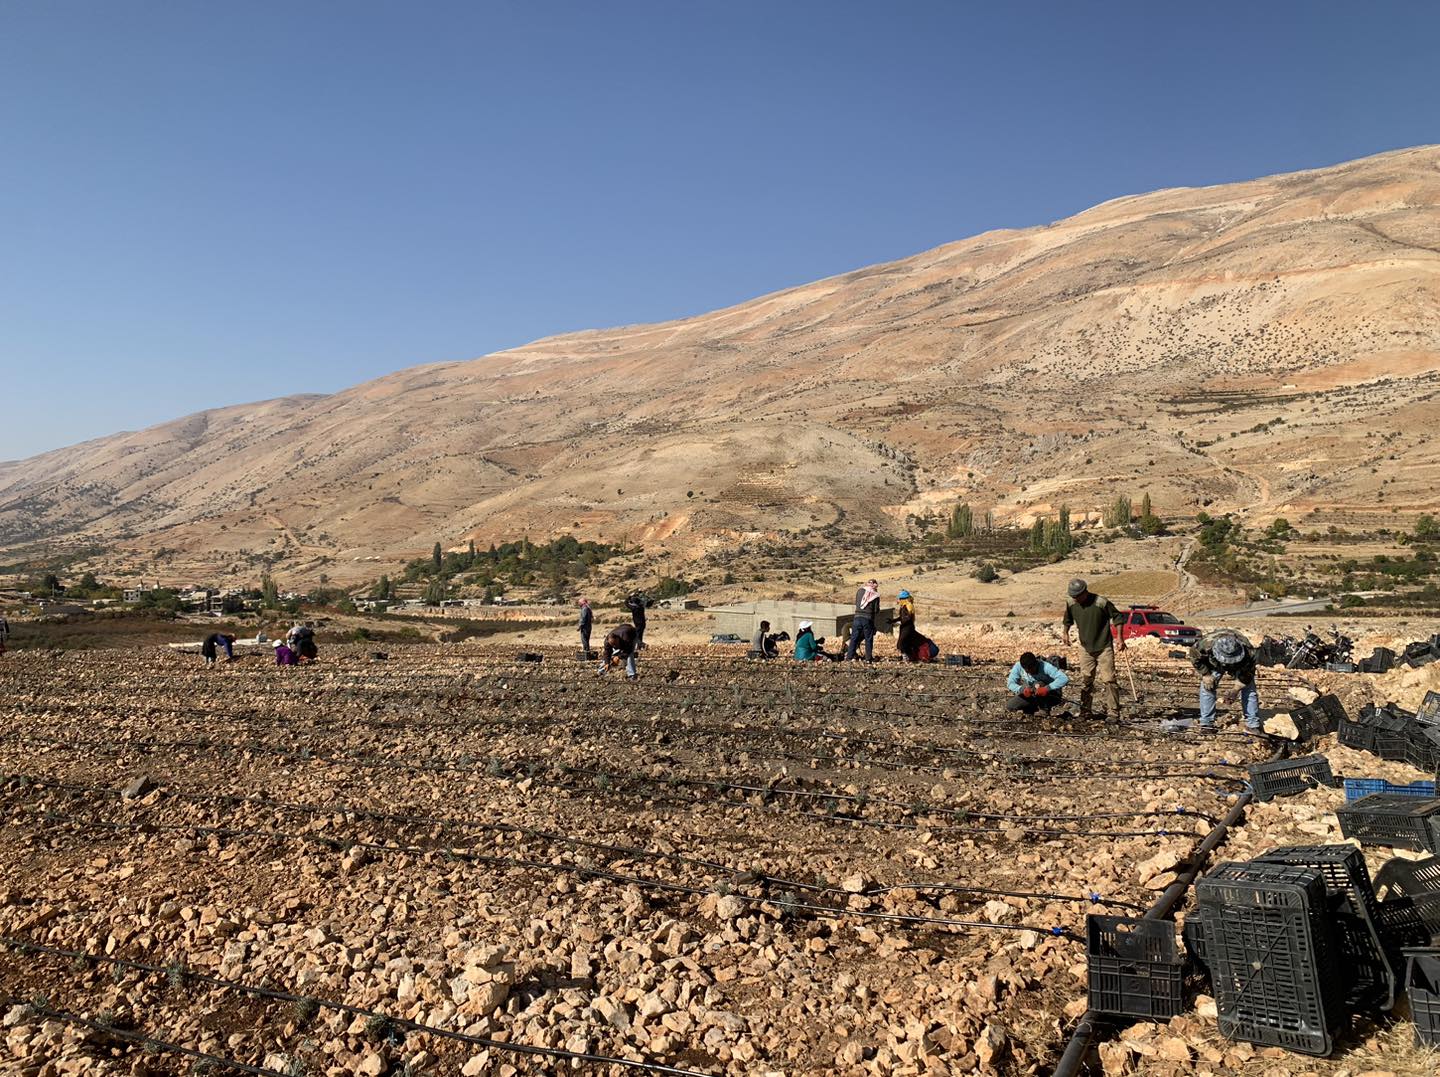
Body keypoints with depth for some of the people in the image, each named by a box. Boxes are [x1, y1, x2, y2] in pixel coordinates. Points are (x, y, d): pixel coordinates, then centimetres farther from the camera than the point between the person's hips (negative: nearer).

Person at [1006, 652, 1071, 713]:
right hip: (1031, 695, 5)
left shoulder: (1045, 667, -29)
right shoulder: (1018, 667, -17)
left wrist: (1047, 688, -48)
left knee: (1038, 685, -34)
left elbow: (1064, 679, -37)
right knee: (1009, 705, -14)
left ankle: (1045, 707, -12)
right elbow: (1010, 683, -16)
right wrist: (1022, 689, -36)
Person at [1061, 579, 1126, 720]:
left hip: (1104, 647, -5)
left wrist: (1119, 638, -10)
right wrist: (1065, 632, 7)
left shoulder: (1101, 603, -19)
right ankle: (1085, 712, 16)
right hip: (1085, 647, 5)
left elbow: (1117, 617, -6)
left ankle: (1113, 713, -3)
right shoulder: (1070, 603, -5)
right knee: (1085, 680, 8)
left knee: (1108, 680, -7)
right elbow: (1068, 619, 17)